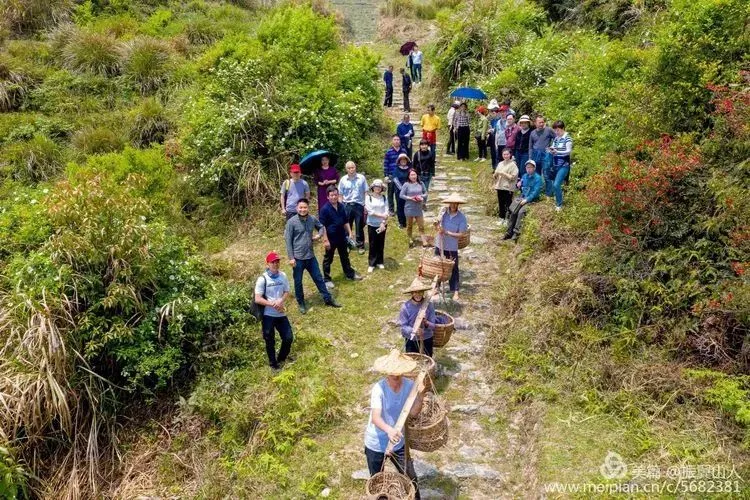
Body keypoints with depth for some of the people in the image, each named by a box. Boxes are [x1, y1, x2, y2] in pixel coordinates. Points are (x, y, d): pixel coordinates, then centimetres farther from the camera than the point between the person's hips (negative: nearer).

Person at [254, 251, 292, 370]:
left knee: (289, 338, 8)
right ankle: (273, 363, 30)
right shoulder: (262, 279, -13)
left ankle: (281, 359, 34)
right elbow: (257, 299, -15)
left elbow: (287, 292, 6)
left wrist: (281, 301, -15)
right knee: (270, 341, 9)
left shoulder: (283, 276, 1)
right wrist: (273, 304, -20)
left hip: (281, 314, 4)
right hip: (268, 315, -4)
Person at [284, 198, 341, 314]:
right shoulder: (291, 222, -14)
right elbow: (288, 241, -11)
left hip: (311, 256, 4)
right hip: (298, 258, -4)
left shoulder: (313, 219, -1)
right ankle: (301, 303, 28)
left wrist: (319, 235, -2)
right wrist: (291, 258, -14)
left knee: (318, 278, 14)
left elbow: (321, 226, 20)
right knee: (298, 282, 10)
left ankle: (328, 299, 27)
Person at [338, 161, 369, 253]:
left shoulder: (361, 178, -4)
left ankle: (360, 246, 19)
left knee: (359, 227, 7)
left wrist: (366, 205, -2)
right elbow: (340, 195, 5)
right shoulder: (343, 179, -1)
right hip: (347, 205, 1)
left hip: (359, 205, -1)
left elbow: (366, 192, 1)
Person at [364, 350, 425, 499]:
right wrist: (388, 429, -54)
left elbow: (413, 413, -15)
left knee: (411, 478, 15)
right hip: (376, 444, -3)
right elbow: (375, 418, -35)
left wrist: (420, 395, -33)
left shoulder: (409, 385, -13)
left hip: (398, 442, 3)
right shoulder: (379, 388, -26)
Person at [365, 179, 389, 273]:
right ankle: (371, 263, 11)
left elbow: (386, 211, -4)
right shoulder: (368, 197, -5)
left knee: (381, 244, 9)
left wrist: (383, 223, -14)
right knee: (373, 244, 3)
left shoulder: (384, 198, 3)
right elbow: (370, 211, -14)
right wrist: (381, 215, -16)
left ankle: (380, 262, 22)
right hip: (372, 224, -2)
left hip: (382, 224, 2)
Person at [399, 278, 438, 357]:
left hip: (426, 340, 1)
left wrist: (426, 323, -28)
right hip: (411, 341, -1)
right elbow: (403, 326, -11)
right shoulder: (406, 307, -14)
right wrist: (413, 330, -30)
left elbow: (433, 325, -7)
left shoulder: (429, 305, -10)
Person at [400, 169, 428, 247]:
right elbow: (401, 195, -8)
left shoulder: (420, 184, -1)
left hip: (419, 208, 2)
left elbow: (425, 192, 9)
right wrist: (410, 198, -19)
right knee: (409, 225, 14)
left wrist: (422, 197, -11)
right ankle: (409, 239, 29)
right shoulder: (406, 185, -10)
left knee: (421, 226, 2)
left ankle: (423, 240, 5)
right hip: (409, 208, -2)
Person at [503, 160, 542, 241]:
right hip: (522, 197, 6)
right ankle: (509, 232, -11)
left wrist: (526, 199, -21)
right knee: (512, 212, -16)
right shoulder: (524, 176, 12)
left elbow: (536, 191, -14)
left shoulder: (537, 178, -7)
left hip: (531, 199, -6)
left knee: (521, 212, -29)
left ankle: (516, 233, -27)